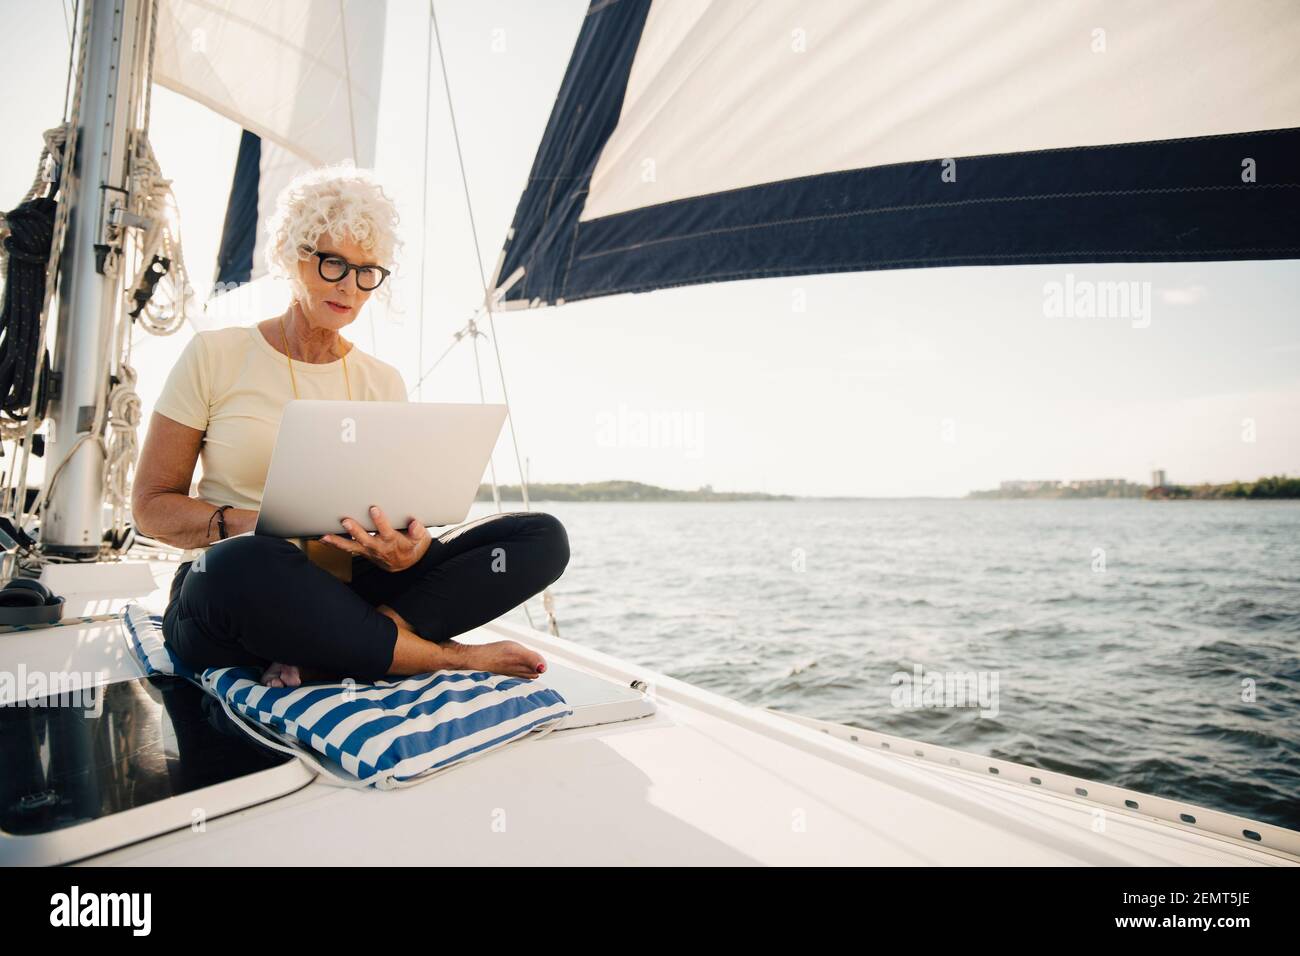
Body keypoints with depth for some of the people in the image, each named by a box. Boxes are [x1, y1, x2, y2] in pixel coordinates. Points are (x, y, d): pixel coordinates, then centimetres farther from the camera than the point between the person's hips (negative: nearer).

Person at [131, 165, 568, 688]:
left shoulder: (383, 381, 10)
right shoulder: (215, 355, 2)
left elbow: (399, 508, 7)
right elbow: (152, 506, 1)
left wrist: (405, 547, -19)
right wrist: (262, 526, -19)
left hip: (344, 594, 3)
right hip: (229, 604, -2)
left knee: (542, 536, -15)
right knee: (245, 564, -42)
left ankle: (324, 658, -26)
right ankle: (450, 657, -19)